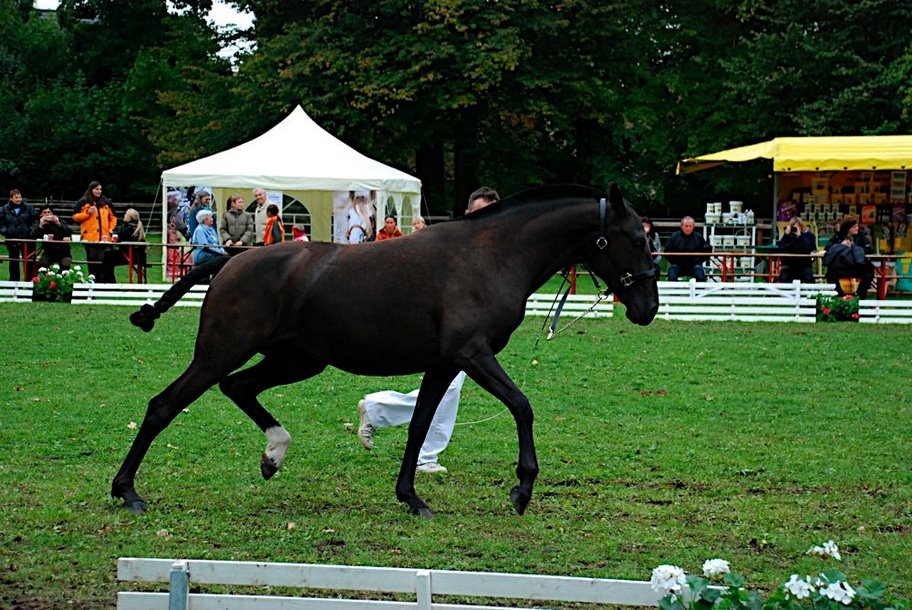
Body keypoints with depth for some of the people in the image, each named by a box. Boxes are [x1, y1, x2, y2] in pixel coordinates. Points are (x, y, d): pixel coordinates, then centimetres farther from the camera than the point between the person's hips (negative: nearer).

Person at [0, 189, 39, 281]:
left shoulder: (28, 208, -1)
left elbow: (35, 220, 1)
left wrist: (31, 230, -10)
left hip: (26, 238, -1)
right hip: (12, 239, 1)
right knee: (13, 261, 10)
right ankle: (14, 280, 18)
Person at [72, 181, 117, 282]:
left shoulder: (106, 203, 15)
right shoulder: (83, 203, 6)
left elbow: (113, 217, 23)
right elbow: (75, 217, 2)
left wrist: (110, 229, 9)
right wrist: (88, 212, -9)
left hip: (104, 238, 2)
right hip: (89, 238, -2)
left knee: (102, 262, -4)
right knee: (92, 262, 0)